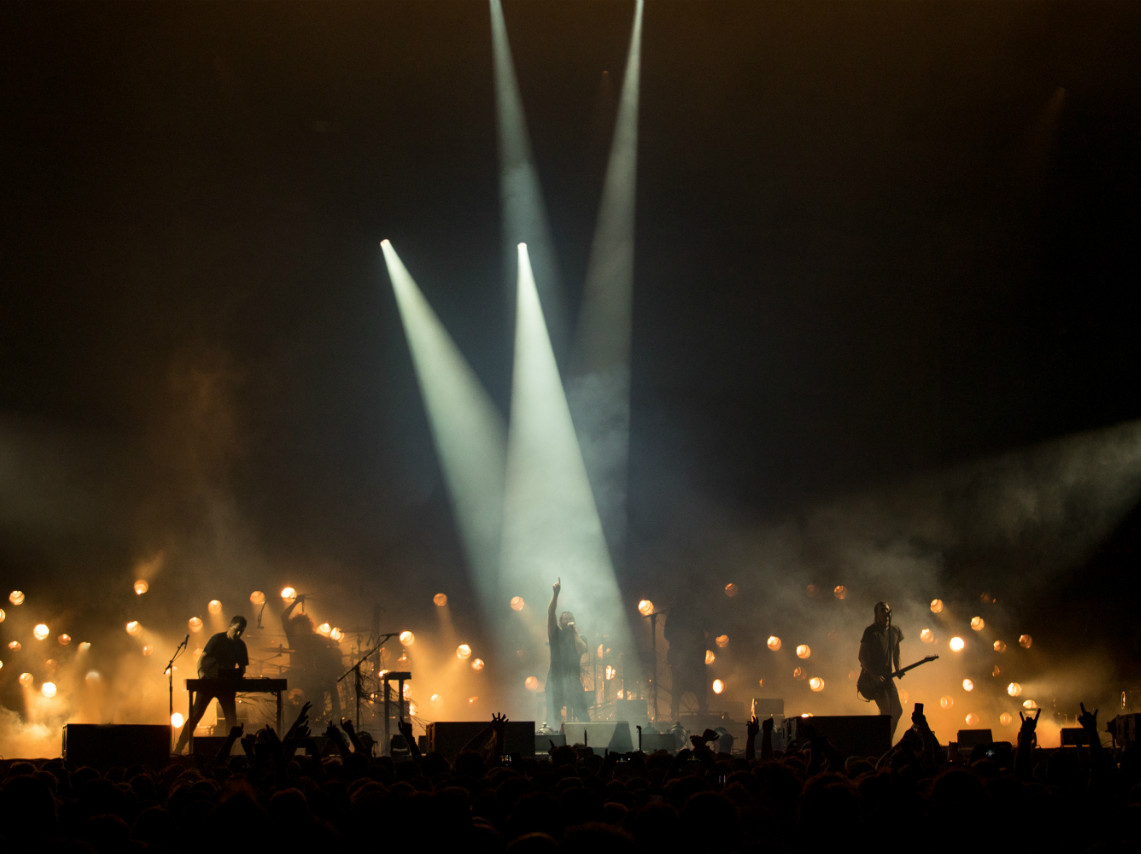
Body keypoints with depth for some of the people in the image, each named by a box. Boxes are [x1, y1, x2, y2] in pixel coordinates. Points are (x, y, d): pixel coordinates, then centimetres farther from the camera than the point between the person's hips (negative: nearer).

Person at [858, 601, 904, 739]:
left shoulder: (895, 631, 9)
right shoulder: (871, 632, -11)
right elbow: (862, 656, -11)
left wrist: (897, 669, 5)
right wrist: (874, 676, -18)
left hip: (887, 676, 7)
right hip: (872, 676, -7)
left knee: (897, 711, 3)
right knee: (886, 711, -18)